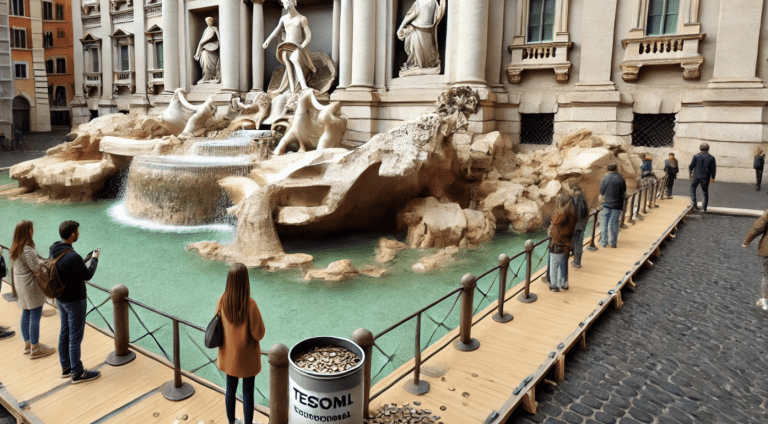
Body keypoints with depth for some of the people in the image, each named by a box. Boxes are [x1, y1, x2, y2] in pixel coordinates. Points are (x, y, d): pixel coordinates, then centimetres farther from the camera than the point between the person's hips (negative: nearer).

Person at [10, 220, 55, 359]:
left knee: (26, 314, 18)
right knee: (36, 316, -1)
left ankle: (27, 344, 29)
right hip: (31, 286, -10)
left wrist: (42, 260, 2)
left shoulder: (15, 248, 8)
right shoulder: (27, 250, -22)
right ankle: (35, 348, 7)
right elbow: (36, 268, -22)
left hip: (20, 284, 10)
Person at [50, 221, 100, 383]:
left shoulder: (54, 251, -3)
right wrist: (95, 259, -1)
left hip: (61, 298, 9)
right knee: (76, 336, 3)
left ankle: (66, 367, 31)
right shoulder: (73, 257, -31)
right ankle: (78, 373, 15)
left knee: (65, 332, 19)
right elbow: (88, 275, -17)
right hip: (75, 301, -9)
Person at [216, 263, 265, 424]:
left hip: (229, 355, 4)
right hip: (247, 356, -4)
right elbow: (258, 334, -21)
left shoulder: (222, 301, -17)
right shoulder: (250, 304, -30)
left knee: (231, 390, 23)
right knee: (248, 392, 15)